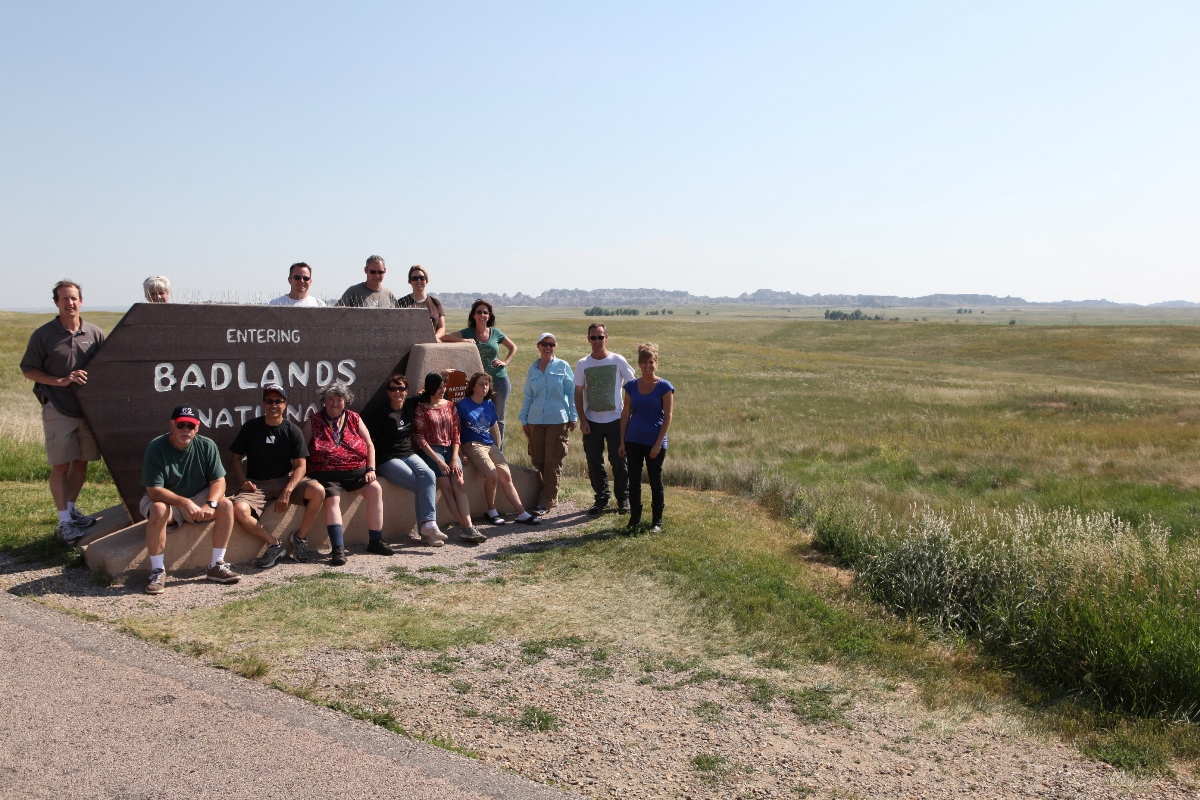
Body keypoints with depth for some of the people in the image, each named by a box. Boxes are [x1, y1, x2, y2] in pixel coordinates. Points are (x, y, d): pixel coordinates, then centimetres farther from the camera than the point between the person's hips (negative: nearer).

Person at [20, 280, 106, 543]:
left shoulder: (95, 334, 3)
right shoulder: (43, 335, -4)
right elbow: (28, 370, -1)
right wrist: (60, 381, -13)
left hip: (89, 409, 3)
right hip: (58, 410, -3)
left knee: (81, 462, 11)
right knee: (60, 465, 0)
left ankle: (71, 509, 28)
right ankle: (64, 521, 7)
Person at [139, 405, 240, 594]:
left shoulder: (207, 446, -8)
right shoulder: (156, 448, -18)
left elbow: (218, 481, -9)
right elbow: (153, 491, -24)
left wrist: (210, 504, -29)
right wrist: (184, 502, -38)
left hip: (199, 498, 3)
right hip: (166, 500, -3)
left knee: (226, 505, -22)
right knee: (158, 509, -36)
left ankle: (217, 565, -14)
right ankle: (158, 571, -24)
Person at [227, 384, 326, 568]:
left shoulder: (293, 431, 2)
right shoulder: (251, 427, 4)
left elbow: (300, 466, -4)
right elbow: (235, 458, 9)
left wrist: (287, 492, -20)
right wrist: (242, 481, -10)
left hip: (285, 480, 0)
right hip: (256, 484, 0)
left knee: (318, 491, -27)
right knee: (239, 510, -32)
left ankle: (299, 537, -8)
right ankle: (274, 544, -12)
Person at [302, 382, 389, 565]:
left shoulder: (354, 419, 12)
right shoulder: (313, 422, 6)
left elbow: (370, 446, 13)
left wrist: (371, 469, 1)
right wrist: (306, 473, -10)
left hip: (356, 470, 3)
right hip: (326, 473, -3)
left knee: (375, 490, -19)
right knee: (333, 499, -30)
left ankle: (375, 541, -10)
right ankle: (338, 548, -36)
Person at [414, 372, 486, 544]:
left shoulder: (450, 406, 14)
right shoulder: (421, 408, 0)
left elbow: (456, 433, 10)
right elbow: (420, 438, -6)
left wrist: (454, 458, -4)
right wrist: (438, 461, -13)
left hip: (450, 449, 4)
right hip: (431, 451, -4)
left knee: (460, 484, -18)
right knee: (447, 487, -19)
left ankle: (468, 528, -28)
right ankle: (468, 528, -22)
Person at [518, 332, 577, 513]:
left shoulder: (563, 366, 2)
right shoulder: (532, 369, 10)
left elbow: (572, 393, 3)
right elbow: (528, 396, 15)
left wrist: (573, 416, -1)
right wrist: (524, 420, 12)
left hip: (558, 420, -3)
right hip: (535, 421, 3)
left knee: (553, 462, -3)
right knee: (537, 460, 4)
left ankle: (547, 501, 1)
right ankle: (544, 496, 16)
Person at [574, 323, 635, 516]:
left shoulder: (618, 361, -3)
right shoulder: (582, 364, 2)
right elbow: (578, 393, 4)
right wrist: (582, 419, -3)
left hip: (615, 420, -2)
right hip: (591, 422, 2)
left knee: (619, 462, 3)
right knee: (594, 463, 6)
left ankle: (623, 499, 15)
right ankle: (601, 499, 18)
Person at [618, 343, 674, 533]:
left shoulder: (664, 387, -7)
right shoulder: (631, 386, 4)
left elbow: (667, 417, -8)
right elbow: (625, 413, 7)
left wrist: (658, 443, -12)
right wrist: (622, 441, 3)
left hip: (654, 442, -3)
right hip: (633, 441, 3)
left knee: (655, 481, 6)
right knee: (634, 480, 9)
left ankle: (657, 521, 16)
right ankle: (634, 518, 20)